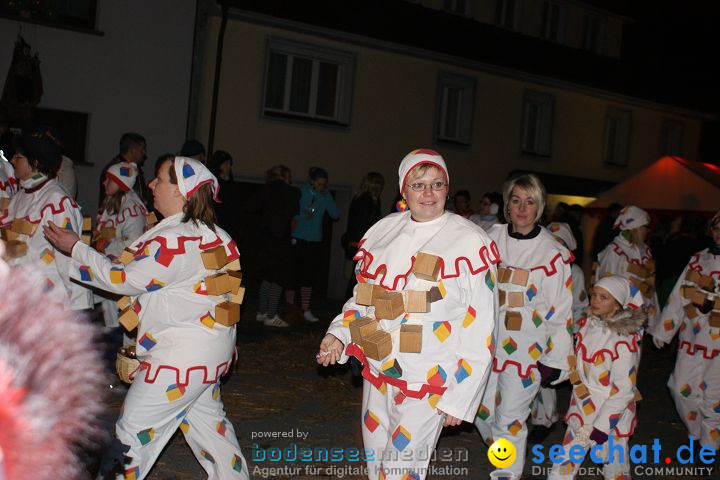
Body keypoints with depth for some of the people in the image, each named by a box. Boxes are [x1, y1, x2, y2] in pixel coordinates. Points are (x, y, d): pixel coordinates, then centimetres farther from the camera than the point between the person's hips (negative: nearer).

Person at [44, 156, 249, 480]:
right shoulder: (202, 232, 8)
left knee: (135, 427, 1)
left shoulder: (175, 240, -23)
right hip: (205, 347, 10)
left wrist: (76, 249, -6)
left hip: (182, 352, -10)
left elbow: (125, 280, -15)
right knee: (205, 417, 23)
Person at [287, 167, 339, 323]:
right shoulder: (300, 192, -4)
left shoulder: (325, 196, 5)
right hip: (297, 239, -3)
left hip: (314, 240, 3)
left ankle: (306, 310, 7)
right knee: (293, 273, 0)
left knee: (309, 276, 1)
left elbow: (335, 215, -3)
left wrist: (327, 197, -11)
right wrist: (303, 215, -19)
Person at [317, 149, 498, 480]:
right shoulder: (382, 231, 3)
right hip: (377, 370, 6)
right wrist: (340, 332, 0)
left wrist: (459, 398, -12)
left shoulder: (471, 244, -13)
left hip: (429, 383, -5)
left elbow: (480, 330, -12)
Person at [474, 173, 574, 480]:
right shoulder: (493, 238, 2)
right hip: (487, 340, 5)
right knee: (482, 412, 12)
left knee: (509, 420, 0)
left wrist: (554, 360, -5)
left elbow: (560, 310, -5)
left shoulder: (553, 253, -9)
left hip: (526, 347, -4)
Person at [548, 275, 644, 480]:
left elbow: (623, 390, -18)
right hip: (582, 411, 6)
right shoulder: (587, 325, -1)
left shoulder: (624, 341, -20)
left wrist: (602, 425, -18)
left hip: (611, 416, -5)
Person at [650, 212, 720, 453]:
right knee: (682, 388, 8)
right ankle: (695, 434, 31)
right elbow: (678, 295, 11)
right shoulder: (698, 259, 7)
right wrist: (663, 330, 13)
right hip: (692, 339, 4)